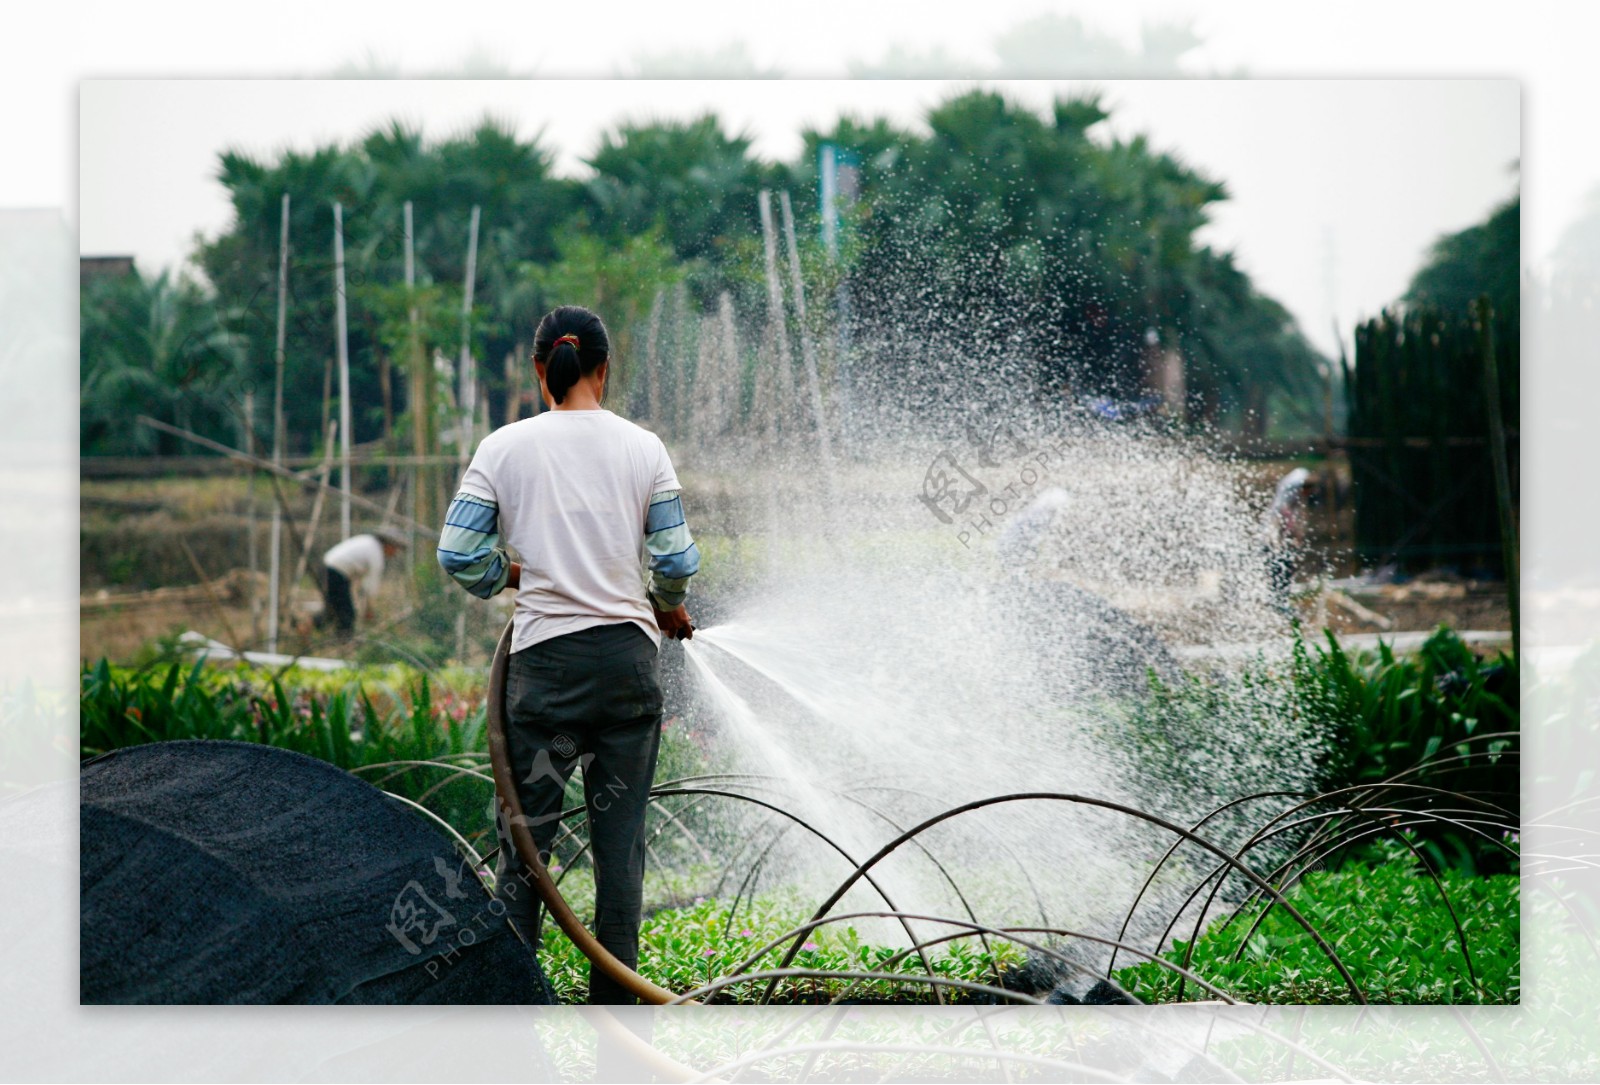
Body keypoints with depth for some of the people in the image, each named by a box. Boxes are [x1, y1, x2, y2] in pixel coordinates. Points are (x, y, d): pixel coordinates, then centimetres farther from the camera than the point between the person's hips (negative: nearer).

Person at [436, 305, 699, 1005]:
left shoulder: (504, 449, -1)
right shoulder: (642, 449, 1)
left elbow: (459, 555, -5)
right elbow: (677, 560, -1)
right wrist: (668, 607, 20)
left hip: (545, 659, -1)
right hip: (628, 657, 1)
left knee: (526, 831, 5)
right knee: (620, 835, 4)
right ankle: (614, 1005, 6)